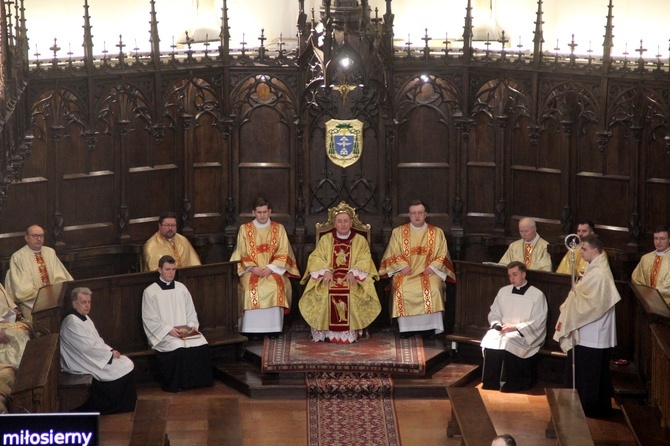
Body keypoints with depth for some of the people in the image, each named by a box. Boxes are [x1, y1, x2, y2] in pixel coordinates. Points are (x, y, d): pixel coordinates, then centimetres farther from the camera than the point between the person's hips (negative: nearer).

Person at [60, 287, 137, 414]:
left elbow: (97, 340, 17)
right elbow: (88, 347, -24)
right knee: (124, 369, -11)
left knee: (127, 363, 2)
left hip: (91, 358, 10)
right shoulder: (72, 322, -22)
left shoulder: (84, 317, 10)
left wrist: (110, 351, 0)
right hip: (83, 365, -10)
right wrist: (110, 354, -13)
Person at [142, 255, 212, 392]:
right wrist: (169, 330, -17)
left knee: (201, 344, -25)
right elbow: (150, 320, -5)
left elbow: (191, 313, 17)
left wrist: (191, 326, -4)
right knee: (179, 347, -34)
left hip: (185, 331, 4)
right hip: (163, 335, -4)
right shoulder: (150, 292, 0)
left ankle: (198, 381, -12)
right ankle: (175, 384, -19)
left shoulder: (181, 288, 15)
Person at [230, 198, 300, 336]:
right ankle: (253, 330, -27)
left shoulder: (279, 229, 10)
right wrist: (252, 268, -12)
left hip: (273, 269, 0)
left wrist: (270, 268, -12)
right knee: (252, 287, -31)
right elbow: (241, 254, 5)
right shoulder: (245, 229, 9)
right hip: (251, 271, 0)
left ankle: (273, 328, -24)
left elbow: (283, 253, 3)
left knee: (277, 285, -31)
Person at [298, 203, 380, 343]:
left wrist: (353, 273, -20)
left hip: (353, 278, -1)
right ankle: (325, 331, -24)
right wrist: (326, 271, -17)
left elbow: (365, 261, -1)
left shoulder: (360, 240, 10)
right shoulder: (325, 239, 13)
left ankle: (351, 332, -25)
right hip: (329, 277, 1)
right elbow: (316, 258, 3)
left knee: (353, 292, -34)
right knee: (323, 291, -32)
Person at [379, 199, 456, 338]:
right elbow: (392, 254, 8)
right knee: (403, 289, -32)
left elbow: (443, 255, 9)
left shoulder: (437, 233, 13)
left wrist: (433, 267, -9)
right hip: (406, 273, 0)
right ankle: (406, 327, -22)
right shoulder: (398, 232, 14)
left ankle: (432, 327, -24)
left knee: (433, 289, -32)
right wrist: (402, 266, -10)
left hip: (429, 273, 0)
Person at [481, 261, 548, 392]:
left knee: (506, 341, -35)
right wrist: (497, 324, -6)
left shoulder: (537, 295, 0)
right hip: (503, 330, 4)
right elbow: (494, 313, 17)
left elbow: (538, 322, -7)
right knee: (490, 339, -29)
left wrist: (516, 327, -16)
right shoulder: (503, 291, 15)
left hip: (525, 334, -4)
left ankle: (508, 385, -27)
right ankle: (490, 383, -25)